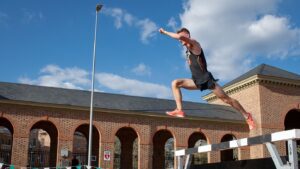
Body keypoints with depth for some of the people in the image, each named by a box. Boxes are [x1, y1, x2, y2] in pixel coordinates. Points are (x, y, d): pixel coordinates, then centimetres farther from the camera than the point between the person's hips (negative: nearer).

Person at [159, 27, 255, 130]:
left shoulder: (194, 44, -10)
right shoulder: (188, 50, 15)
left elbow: (180, 36, -28)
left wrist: (165, 32, -19)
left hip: (206, 79, -8)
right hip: (197, 81, 8)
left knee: (226, 99, -5)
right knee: (175, 83, -5)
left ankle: (247, 116, 10)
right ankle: (179, 111, -14)